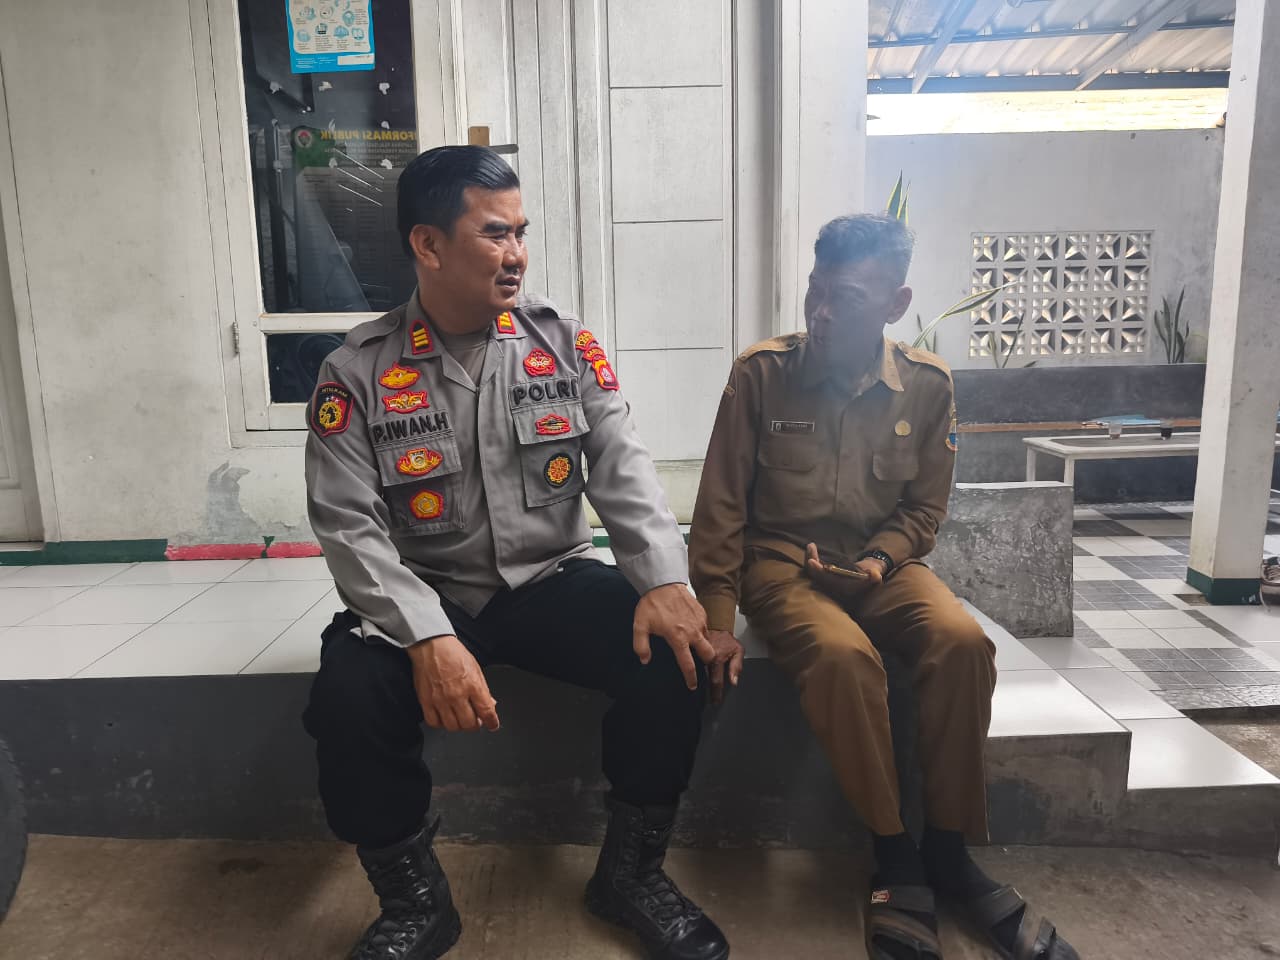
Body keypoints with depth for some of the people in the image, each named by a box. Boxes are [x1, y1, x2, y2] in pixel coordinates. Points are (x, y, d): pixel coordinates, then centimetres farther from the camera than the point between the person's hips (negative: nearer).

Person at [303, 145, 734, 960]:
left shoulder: (565, 343, 0)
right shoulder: (357, 373, -6)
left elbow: (624, 469, -6)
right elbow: (349, 527, -12)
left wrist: (665, 581, -23)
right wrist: (429, 638, -28)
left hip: (552, 580, 2)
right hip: (424, 597, -1)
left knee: (675, 657, -22)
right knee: (346, 698, -28)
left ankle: (631, 872, 4)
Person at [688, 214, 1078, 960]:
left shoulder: (928, 383, -3)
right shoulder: (761, 372, -9)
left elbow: (924, 509, 6)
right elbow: (722, 504, -7)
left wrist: (877, 562, -14)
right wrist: (718, 618, -10)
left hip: (882, 560, 3)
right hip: (781, 560, -2)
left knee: (964, 642, -26)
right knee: (843, 654, -33)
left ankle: (948, 849, -7)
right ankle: (897, 858, -13)